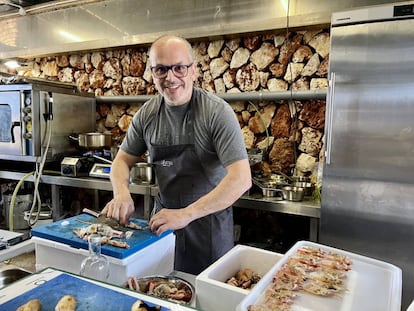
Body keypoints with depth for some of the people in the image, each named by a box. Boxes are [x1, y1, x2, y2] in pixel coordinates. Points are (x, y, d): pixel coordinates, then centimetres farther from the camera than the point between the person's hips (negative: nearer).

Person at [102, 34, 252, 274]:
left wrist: (186, 214, -31)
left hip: (209, 219, -4)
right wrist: (122, 193, -15)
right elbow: (123, 159, 6)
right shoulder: (147, 113, -4)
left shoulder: (217, 112, -20)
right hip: (162, 217, 5)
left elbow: (241, 179, -27)